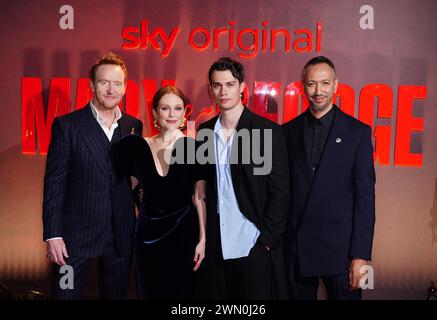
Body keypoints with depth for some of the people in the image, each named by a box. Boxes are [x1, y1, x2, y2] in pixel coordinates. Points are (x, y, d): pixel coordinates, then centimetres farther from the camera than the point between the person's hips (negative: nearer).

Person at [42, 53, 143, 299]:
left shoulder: (133, 126, 5)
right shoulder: (67, 125, -5)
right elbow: (54, 182, -6)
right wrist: (53, 234, -10)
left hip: (121, 236, 4)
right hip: (76, 235, -3)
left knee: (117, 294, 17)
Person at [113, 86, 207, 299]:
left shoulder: (194, 148, -6)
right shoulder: (137, 146, -1)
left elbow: (200, 198, -4)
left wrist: (202, 238, -6)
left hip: (184, 234, -2)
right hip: (148, 234, 2)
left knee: (181, 292, 10)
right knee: (150, 292, 15)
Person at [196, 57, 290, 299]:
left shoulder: (269, 131, -7)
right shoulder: (205, 131, 6)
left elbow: (279, 191, -7)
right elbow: (203, 185, 11)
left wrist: (266, 239, -10)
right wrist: (203, 237, 6)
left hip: (255, 245, -3)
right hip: (217, 246, 4)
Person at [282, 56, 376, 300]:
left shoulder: (358, 132, -3)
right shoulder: (289, 131, 4)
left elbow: (365, 197, -6)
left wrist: (361, 255, -10)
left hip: (340, 248, -2)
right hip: (296, 248, 2)